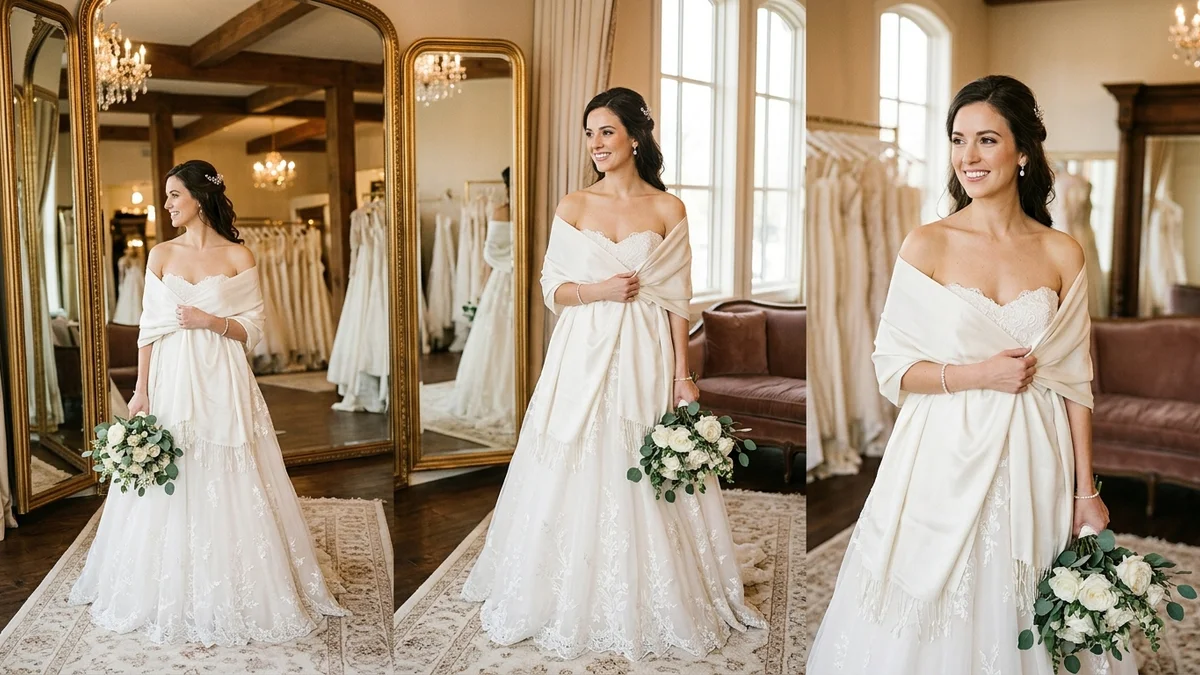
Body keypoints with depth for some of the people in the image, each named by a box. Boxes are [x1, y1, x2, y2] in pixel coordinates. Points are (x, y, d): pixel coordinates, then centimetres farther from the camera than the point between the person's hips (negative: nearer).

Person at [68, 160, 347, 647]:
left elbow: (253, 329, 1)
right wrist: (141, 390, -2)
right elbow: (149, 327, 4)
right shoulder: (161, 254, 7)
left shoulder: (239, 257, 0)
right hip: (171, 382, 2)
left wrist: (212, 321, -15)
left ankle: (232, 596, 16)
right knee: (168, 492, 6)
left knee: (227, 489, 1)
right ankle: (172, 596, 22)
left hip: (223, 386, -2)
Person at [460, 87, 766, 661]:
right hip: (582, 356, 1)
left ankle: (648, 608, 22)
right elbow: (552, 289, 5)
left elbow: (677, 301, 0)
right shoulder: (572, 207, 5)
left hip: (645, 360, -1)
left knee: (643, 485, 4)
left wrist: (682, 376, -5)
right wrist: (599, 290, -13)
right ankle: (571, 602, 25)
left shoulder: (667, 210, 2)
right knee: (575, 479, 6)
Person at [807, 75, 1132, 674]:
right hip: (945, 463, -2)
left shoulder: (1062, 255, 2)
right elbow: (892, 367, -4)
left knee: (1019, 620, 11)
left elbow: (1075, 380, 4)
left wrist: (1087, 491, 3)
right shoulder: (926, 246, -4)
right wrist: (978, 374, -16)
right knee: (931, 620, 7)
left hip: (1033, 464, 2)